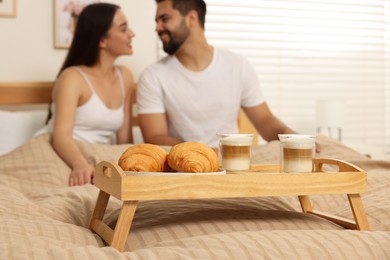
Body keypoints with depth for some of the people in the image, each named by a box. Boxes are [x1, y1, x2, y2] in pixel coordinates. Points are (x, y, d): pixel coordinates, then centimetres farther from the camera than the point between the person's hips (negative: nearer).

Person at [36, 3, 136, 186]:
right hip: (57, 155, -5)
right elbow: (61, 135, -26)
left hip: (94, 160, 5)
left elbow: (124, 138, 10)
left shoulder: (125, 77, 7)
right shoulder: (72, 77, -11)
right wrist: (81, 165, -45)